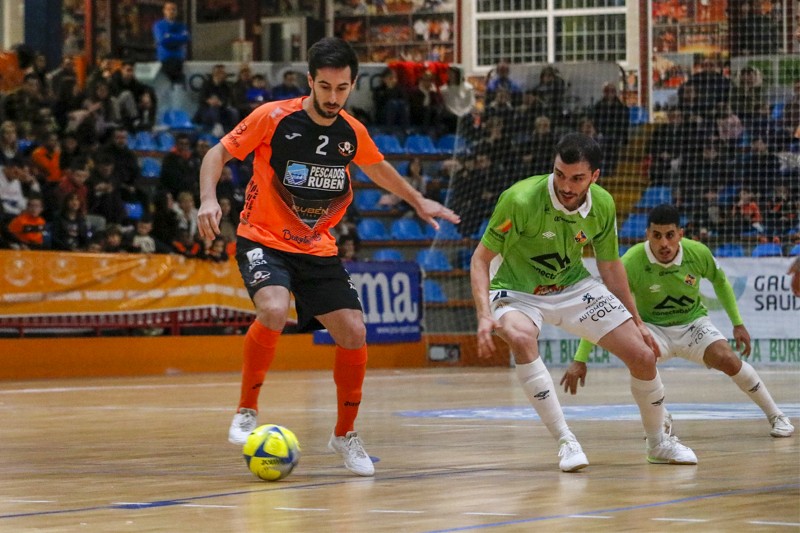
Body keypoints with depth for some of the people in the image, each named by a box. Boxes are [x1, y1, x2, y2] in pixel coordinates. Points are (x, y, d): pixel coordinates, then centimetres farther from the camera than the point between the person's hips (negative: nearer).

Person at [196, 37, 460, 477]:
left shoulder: (352, 133, 0)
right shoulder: (274, 118, -14)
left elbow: (377, 168, 23)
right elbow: (218, 153, -7)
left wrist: (418, 201, 30)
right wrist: (209, 199, -24)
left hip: (318, 250, 5)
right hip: (263, 240, -5)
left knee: (353, 333, -5)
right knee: (274, 310, -33)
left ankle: (345, 434, 16)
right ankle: (246, 412, -14)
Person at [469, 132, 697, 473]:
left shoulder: (603, 205, -11)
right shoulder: (520, 200, -27)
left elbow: (610, 266, 6)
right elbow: (481, 258, -18)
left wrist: (636, 322, 11)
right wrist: (485, 315, -32)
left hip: (573, 287, 4)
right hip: (517, 291, -4)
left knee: (643, 356, -4)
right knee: (520, 337, -39)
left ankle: (658, 443, 23)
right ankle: (566, 443, -30)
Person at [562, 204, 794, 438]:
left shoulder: (698, 253, -18)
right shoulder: (632, 262, -27)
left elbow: (720, 281, 6)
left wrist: (738, 324, 7)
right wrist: (580, 359, -26)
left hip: (693, 324, 1)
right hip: (653, 328, -1)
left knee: (727, 359, -22)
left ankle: (776, 416, -1)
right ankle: (661, 420, -7)